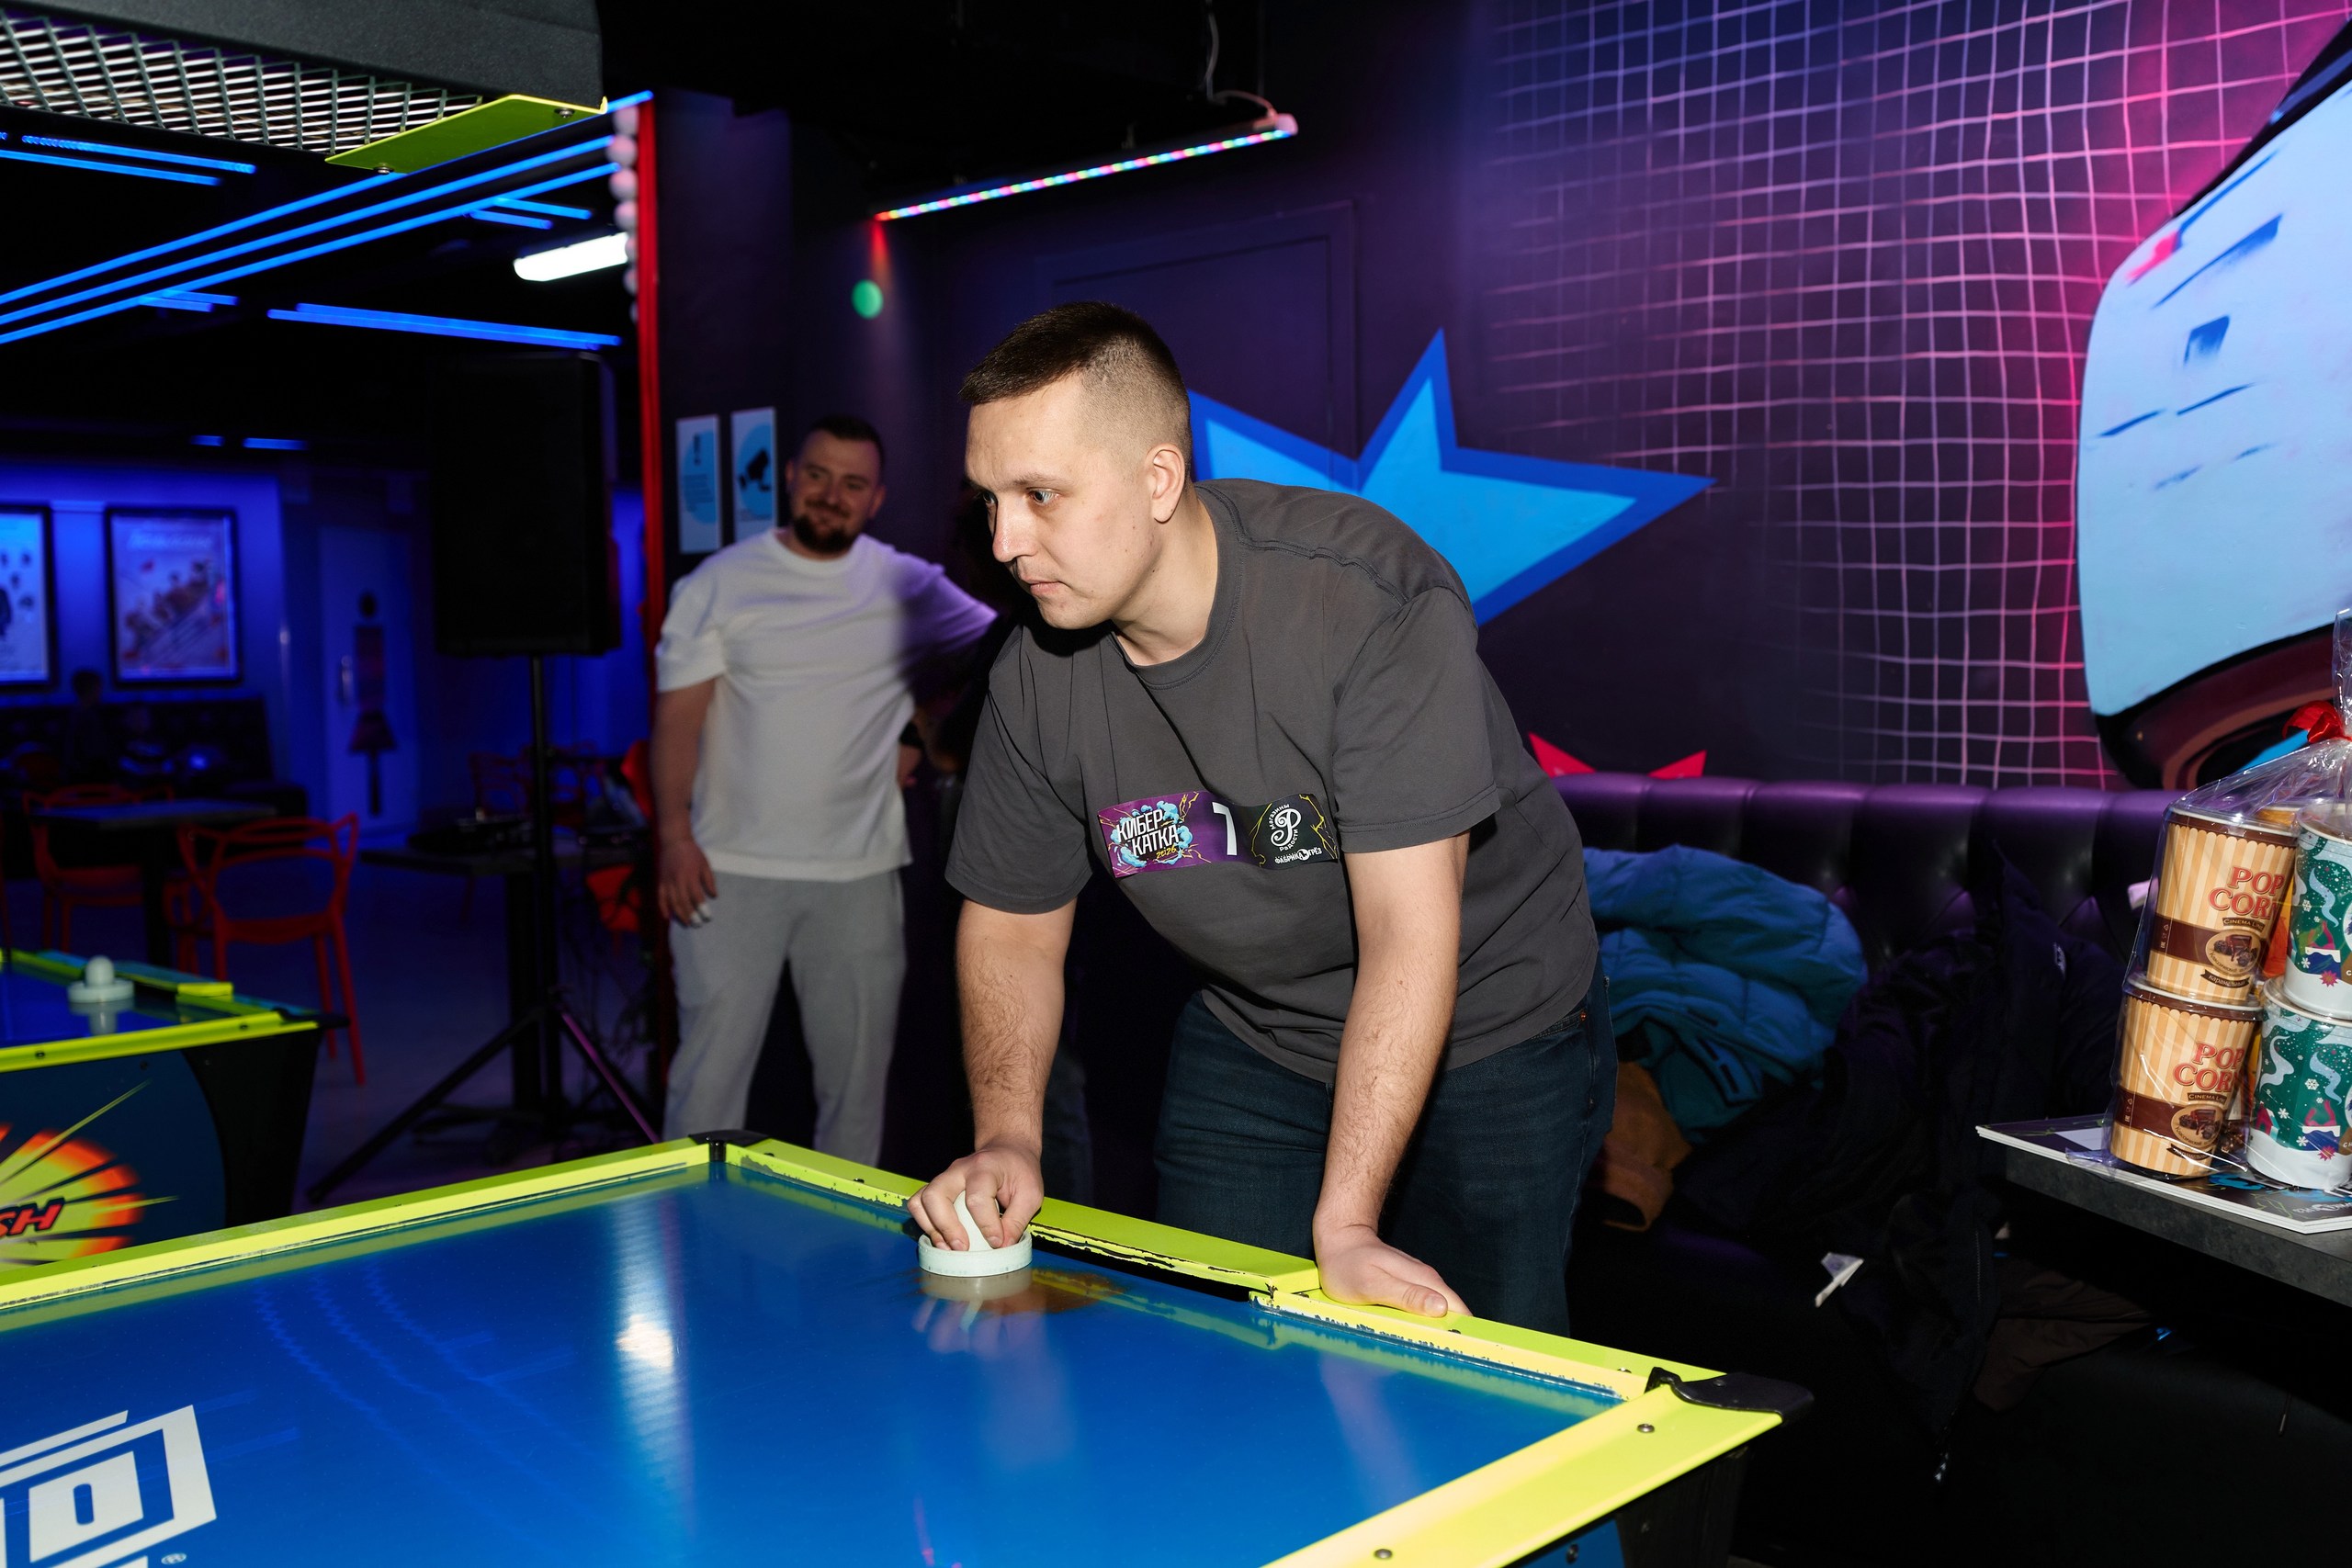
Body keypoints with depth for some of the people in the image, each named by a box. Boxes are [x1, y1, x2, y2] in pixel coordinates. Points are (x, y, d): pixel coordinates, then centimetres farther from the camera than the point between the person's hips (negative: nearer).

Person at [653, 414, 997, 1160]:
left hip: (858, 874, 2)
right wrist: (674, 834, -13)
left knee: (858, 1070, 8)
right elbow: (679, 715, -2)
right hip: (733, 870, -2)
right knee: (711, 1064, -3)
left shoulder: (911, 588, 6)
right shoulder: (719, 583, 2)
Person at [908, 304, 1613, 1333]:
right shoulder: (1035, 680, -13)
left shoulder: (1374, 601, -31)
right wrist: (1006, 1139, -16)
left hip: (1488, 1032, -4)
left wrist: (1343, 1224, -35)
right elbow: (1011, 922, 0)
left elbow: (1407, 931, -34)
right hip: (1249, 1045, 4)